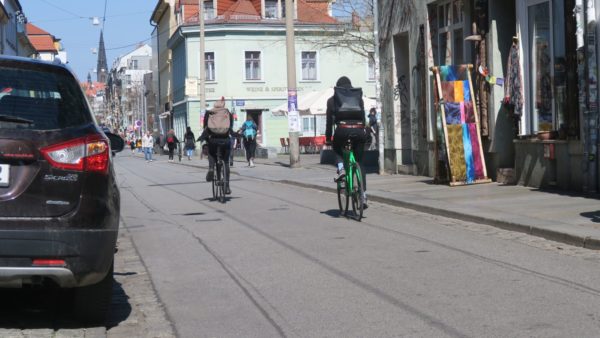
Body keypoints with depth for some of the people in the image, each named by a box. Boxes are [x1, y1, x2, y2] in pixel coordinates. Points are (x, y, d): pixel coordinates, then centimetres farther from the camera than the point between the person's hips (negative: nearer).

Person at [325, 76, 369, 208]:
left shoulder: (332, 100, 14)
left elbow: (329, 121, 12)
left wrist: (328, 139, 17)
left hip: (342, 129, -2)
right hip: (358, 130, 2)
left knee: (337, 148, 32)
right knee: (359, 162, 12)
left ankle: (341, 168, 2)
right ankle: (363, 194, 4)